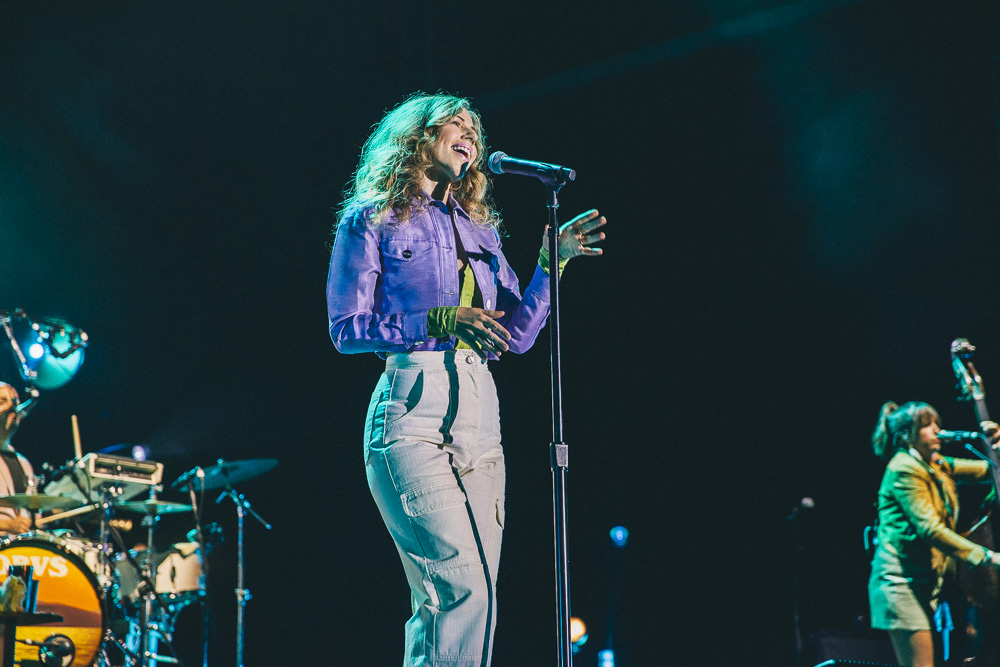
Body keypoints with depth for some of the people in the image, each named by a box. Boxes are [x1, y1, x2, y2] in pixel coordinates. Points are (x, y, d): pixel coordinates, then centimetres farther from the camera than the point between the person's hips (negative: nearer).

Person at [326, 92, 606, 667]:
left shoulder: (480, 229, 22)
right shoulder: (372, 220, 5)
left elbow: (517, 334, 16)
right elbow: (347, 329, -2)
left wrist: (553, 261, 4)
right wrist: (438, 321, -14)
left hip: (479, 412, 6)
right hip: (412, 411, -6)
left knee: (443, 605, 0)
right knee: (463, 589, -19)